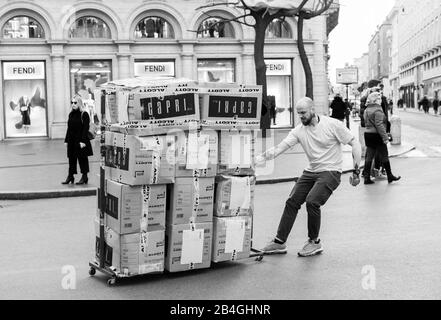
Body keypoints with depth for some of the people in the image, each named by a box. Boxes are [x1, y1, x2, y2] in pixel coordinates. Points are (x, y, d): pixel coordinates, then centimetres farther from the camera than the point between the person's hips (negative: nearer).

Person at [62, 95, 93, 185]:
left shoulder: (84, 114, -9)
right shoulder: (71, 114, 11)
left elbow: (85, 129, -13)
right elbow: (69, 128, 14)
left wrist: (83, 141, -19)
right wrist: (66, 140, 11)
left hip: (80, 141, -6)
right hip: (72, 141, 6)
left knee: (82, 158, 2)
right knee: (71, 158, 10)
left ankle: (84, 177, 11)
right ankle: (70, 176, 18)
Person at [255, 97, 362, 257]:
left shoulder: (333, 125, -11)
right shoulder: (299, 130, 2)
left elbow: (355, 144, -7)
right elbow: (281, 146, -8)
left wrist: (356, 171, -11)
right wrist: (264, 156, -27)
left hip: (330, 172, -6)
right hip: (311, 172, 6)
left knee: (312, 201, -23)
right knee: (292, 202, -1)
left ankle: (314, 242, -3)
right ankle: (279, 242, 10)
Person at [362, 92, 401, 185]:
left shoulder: (367, 110, 11)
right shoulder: (378, 110, -15)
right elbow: (379, 125, -22)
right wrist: (385, 137, -20)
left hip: (367, 134, 8)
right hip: (376, 135, -8)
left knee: (369, 157, 9)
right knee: (384, 157, 4)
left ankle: (366, 178, 8)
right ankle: (390, 176, 14)